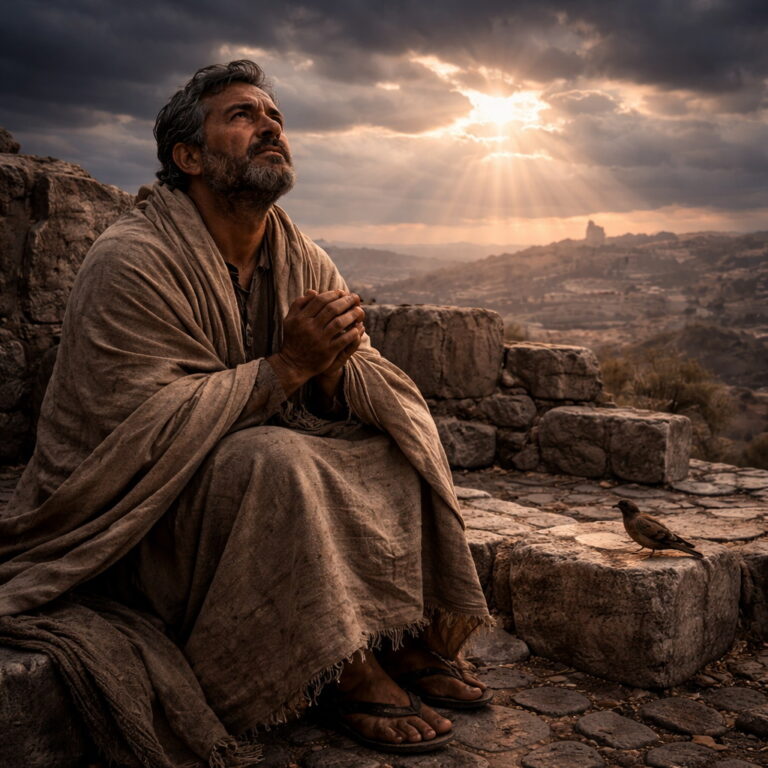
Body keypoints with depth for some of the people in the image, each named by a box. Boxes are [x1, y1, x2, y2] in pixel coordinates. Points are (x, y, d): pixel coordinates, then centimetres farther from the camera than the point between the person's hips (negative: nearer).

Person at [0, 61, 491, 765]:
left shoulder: (305, 262, 3)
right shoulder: (130, 263, -18)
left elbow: (373, 392, 2)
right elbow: (141, 424, -27)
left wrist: (336, 366, -23)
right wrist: (287, 366, -28)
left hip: (266, 492, 7)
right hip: (136, 517, -7)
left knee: (401, 437, -4)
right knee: (272, 459, -34)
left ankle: (405, 634, -2)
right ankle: (344, 669, -18)